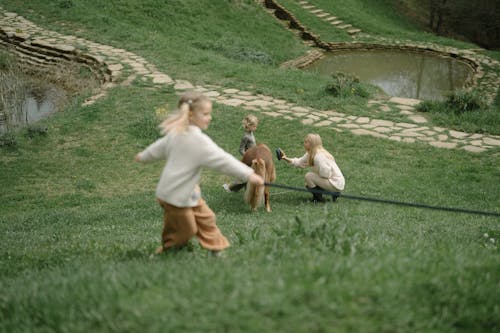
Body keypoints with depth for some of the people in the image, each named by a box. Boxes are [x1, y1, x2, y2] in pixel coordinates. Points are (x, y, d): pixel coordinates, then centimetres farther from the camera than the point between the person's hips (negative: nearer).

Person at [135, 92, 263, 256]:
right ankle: (167, 248, 27)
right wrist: (248, 174, -30)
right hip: (176, 195, -9)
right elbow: (222, 159, -30)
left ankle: (217, 248, 20)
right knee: (186, 229, 7)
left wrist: (143, 156, 39)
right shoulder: (199, 140, -25)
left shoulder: (176, 133, 2)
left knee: (205, 217, 12)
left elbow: (159, 147, 19)